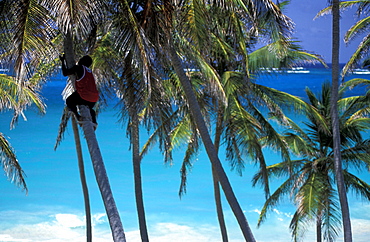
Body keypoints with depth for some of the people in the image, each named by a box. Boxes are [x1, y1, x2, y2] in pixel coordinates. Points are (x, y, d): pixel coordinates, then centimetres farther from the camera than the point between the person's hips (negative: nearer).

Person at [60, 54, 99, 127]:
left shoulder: (78, 68, 3)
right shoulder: (90, 71, 22)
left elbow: (65, 73, 6)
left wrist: (63, 61, 19)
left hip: (83, 96, -6)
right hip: (94, 99, 6)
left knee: (69, 101, 20)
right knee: (90, 108, 36)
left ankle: (77, 115, -5)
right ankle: (94, 121, 7)